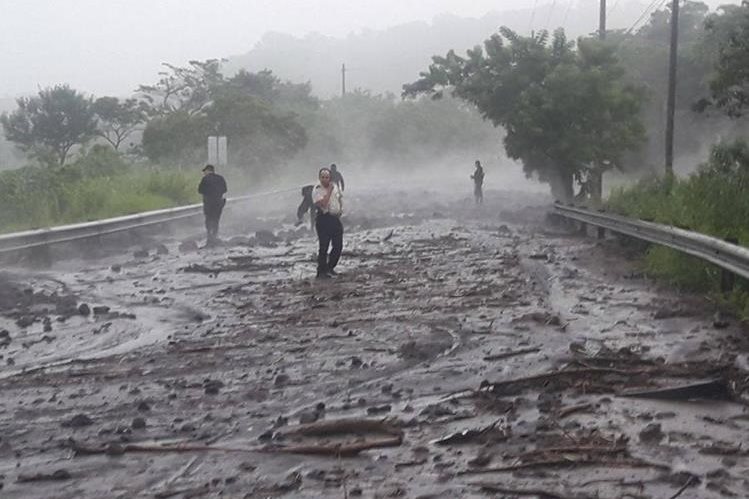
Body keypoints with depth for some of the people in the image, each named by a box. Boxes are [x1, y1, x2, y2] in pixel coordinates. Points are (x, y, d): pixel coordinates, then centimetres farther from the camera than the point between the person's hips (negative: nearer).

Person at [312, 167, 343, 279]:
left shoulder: (335, 186, 8)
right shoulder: (317, 190, -12)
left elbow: (340, 197, 26)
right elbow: (322, 204, -26)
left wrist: (341, 208, 9)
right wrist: (329, 190, -22)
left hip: (336, 218, 7)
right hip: (324, 219, -7)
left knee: (338, 246, 10)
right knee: (324, 247, -7)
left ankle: (330, 267, 26)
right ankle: (321, 272, 0)